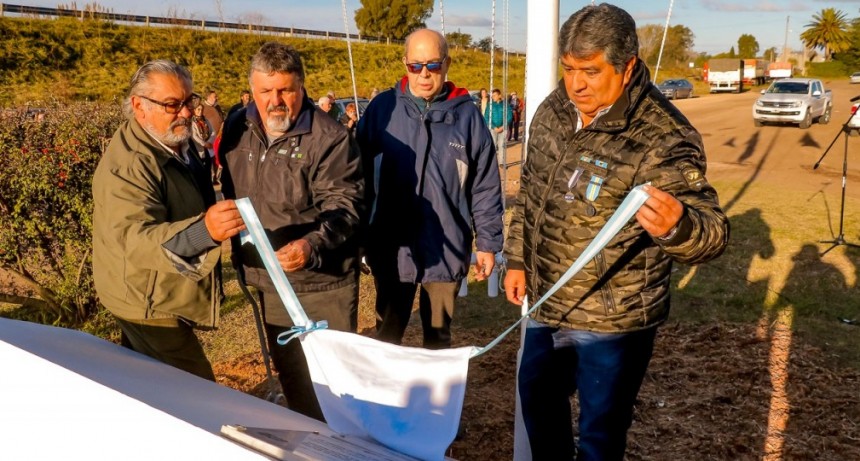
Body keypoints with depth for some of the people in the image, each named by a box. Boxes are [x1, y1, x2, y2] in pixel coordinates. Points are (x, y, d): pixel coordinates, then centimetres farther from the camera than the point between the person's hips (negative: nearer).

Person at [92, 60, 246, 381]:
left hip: (166, 296, 10)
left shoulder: (176, 142, 4)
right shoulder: (127, 165, -27)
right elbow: (134, 239, -42)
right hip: (150, 304, -9)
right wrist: (203, 231, -56)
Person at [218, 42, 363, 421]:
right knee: (289, 374, 21)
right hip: (269, 281, 6)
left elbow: (343, 206, -22)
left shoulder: (329, 137, -17)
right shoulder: (237, 129, 3)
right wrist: (241, 258, 14)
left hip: (322, 283, -6)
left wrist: (312, 246, -40)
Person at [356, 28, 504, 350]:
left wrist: (488, 242, 1)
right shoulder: (383, 108, -3)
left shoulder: (466, 114, -4)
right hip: (392, 247, 0)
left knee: (439, 333, 19)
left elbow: (486, 187, 0)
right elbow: (360, 173, 1)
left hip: (446, 248, 0)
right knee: (387, 334, 17)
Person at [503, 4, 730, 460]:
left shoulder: (663, 138, -23)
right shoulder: (553, 111, -2)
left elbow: (712, 230, -28)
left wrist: (674, 225, -51)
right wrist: (517, 260, 11)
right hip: (546, 305, 7)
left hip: (613, 320, -6)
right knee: (537, 398, 24)